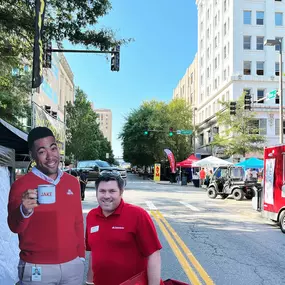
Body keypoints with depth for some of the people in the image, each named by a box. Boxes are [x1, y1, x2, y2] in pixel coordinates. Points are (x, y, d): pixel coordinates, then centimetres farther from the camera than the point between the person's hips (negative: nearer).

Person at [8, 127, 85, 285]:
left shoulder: (72, 182, 4)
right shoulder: (21, 185, -10)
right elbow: (14, 227, -16)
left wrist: (81, 256, 12)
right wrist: (24, 211, -36)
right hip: (36, 268, -4)